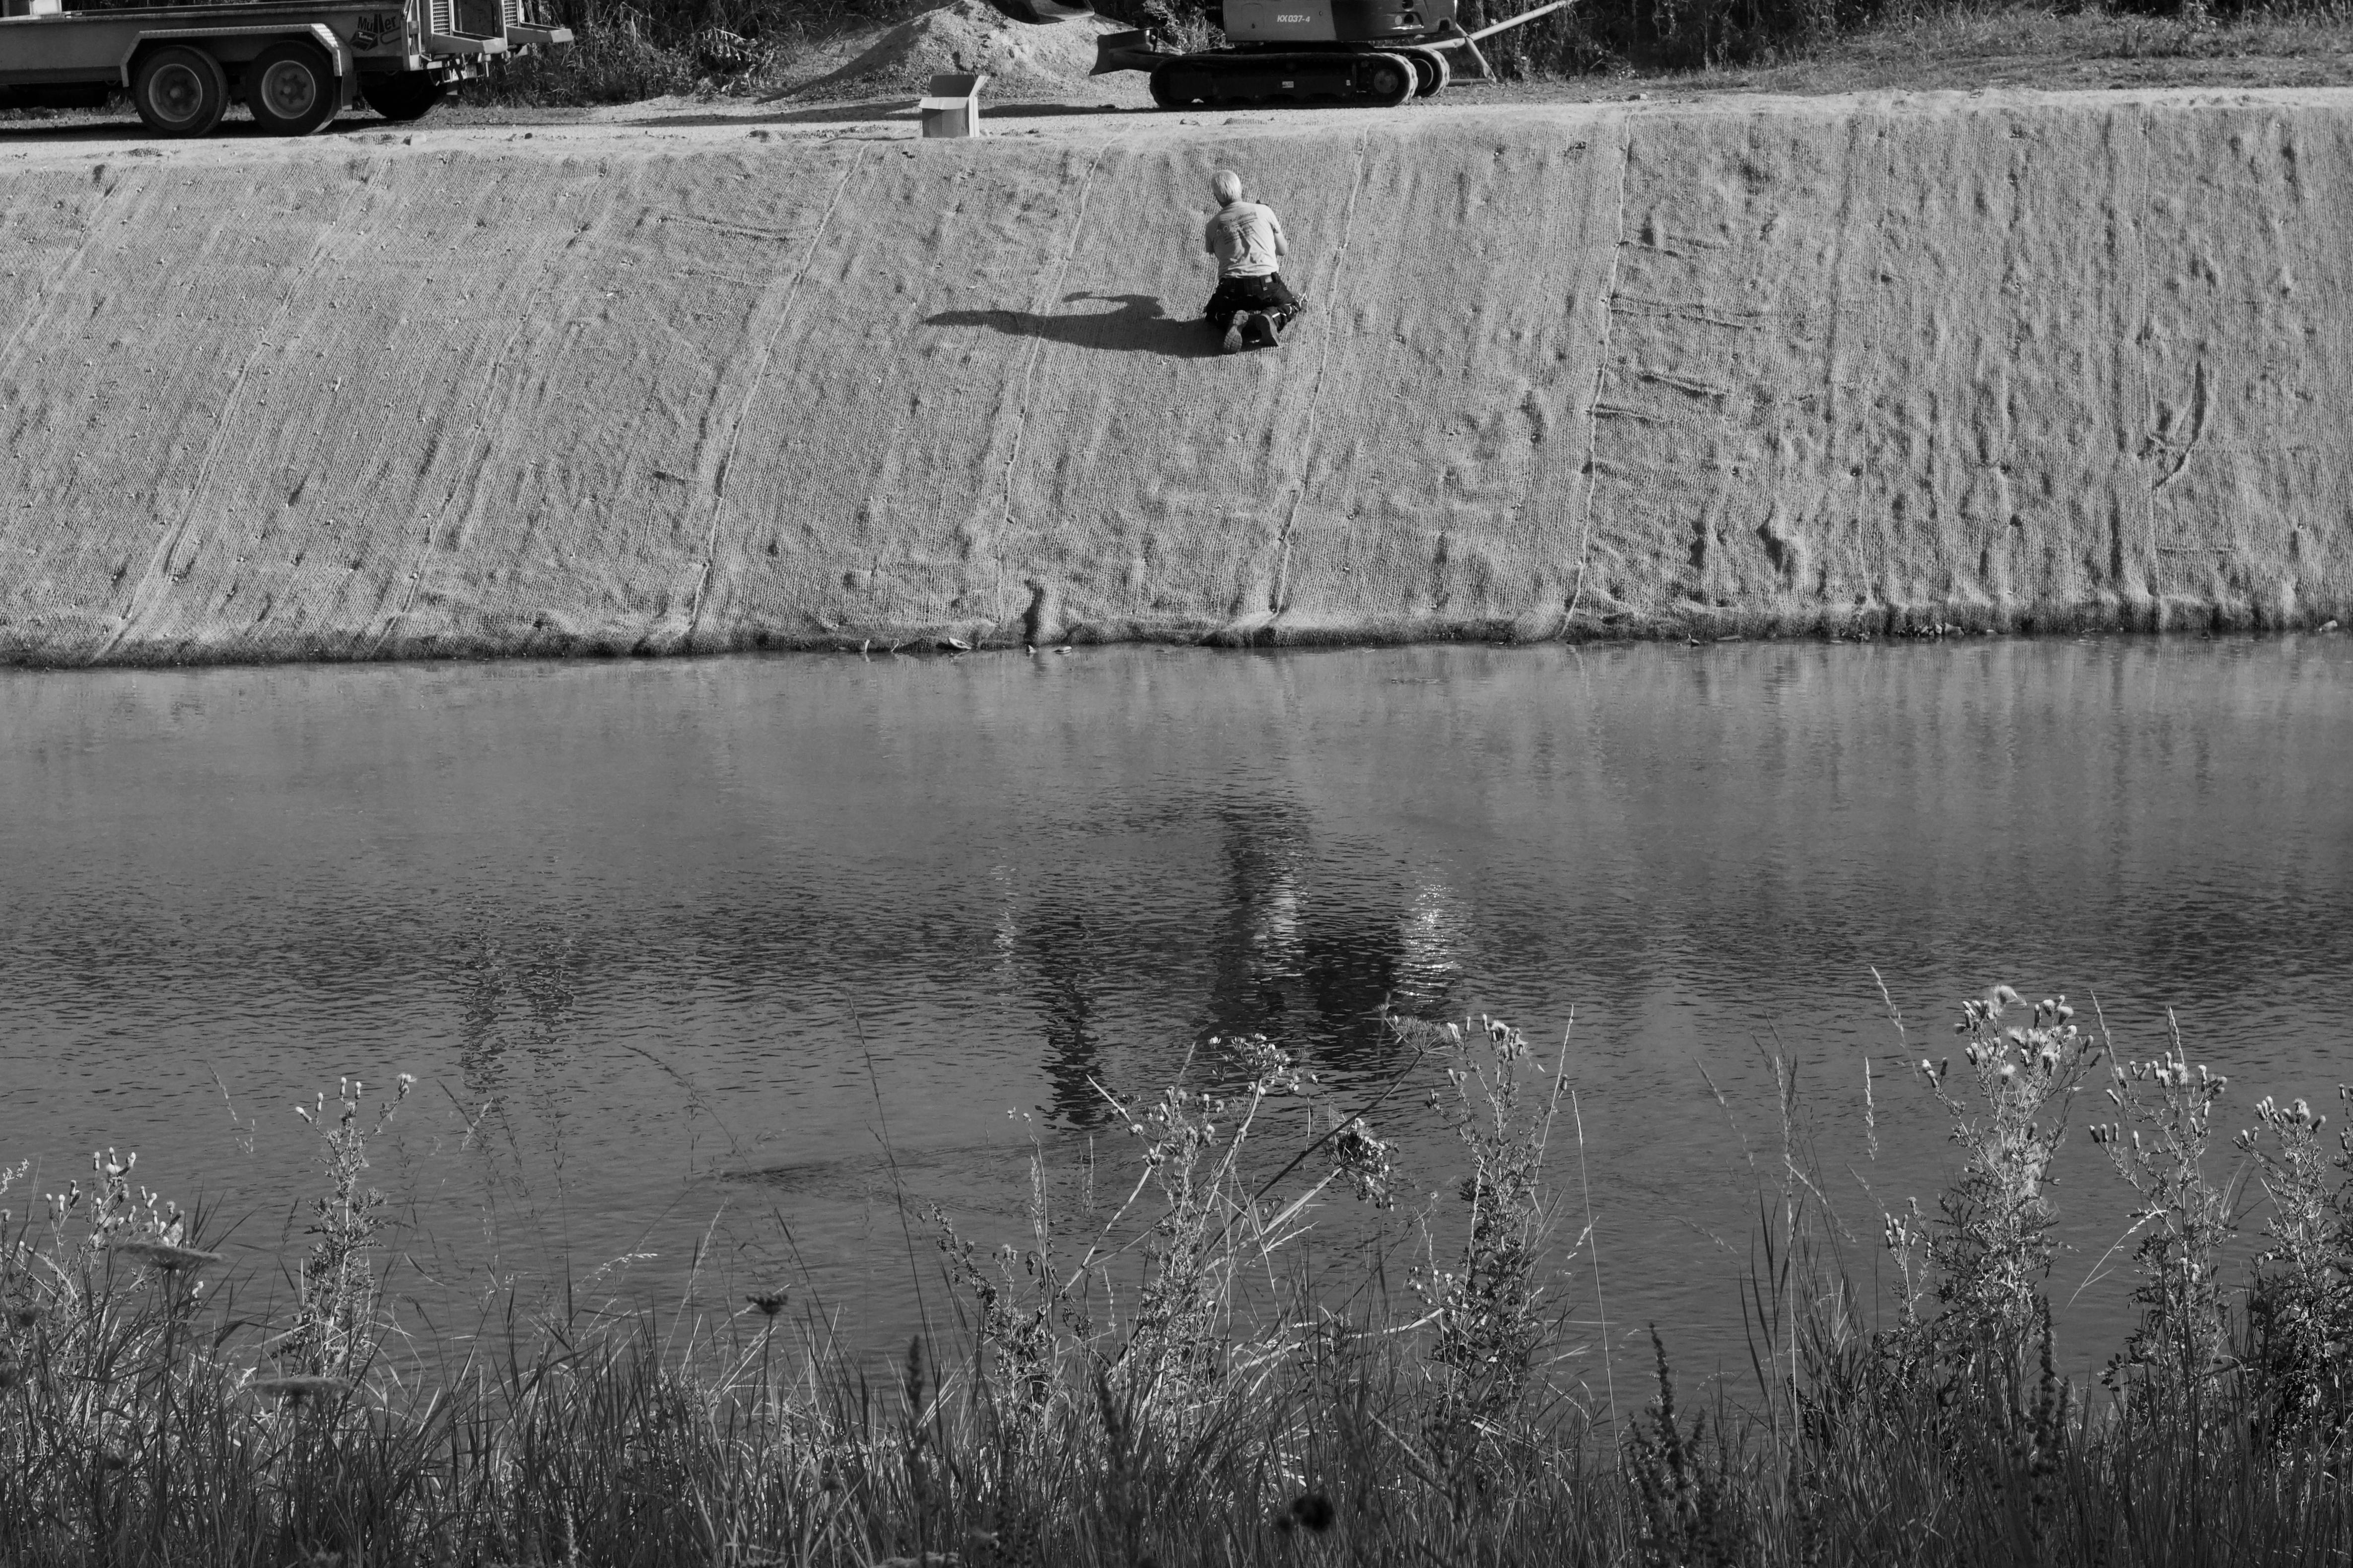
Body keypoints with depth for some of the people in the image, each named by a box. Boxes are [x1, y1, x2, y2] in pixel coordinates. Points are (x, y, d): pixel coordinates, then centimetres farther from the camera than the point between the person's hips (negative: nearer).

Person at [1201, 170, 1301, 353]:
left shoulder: (1213, 226, 9)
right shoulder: (1263, 211, 7)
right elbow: (1284, 251, 17)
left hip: (1231, 289, 0)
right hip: (1266, 285, 0)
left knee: (1215, 317, 29)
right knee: (1291, 305, 30)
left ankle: (1233, 320, -10)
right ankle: (1272, 318, -8)